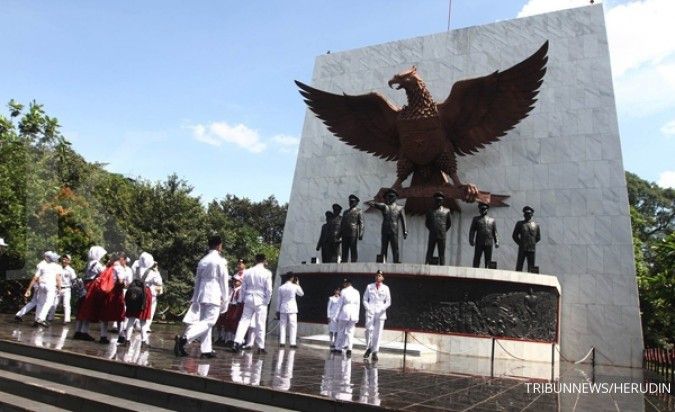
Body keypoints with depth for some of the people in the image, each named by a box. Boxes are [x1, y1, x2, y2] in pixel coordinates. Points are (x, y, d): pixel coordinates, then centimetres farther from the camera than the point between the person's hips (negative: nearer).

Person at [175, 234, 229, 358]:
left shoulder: (202, 260, 12)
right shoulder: (221, 261, -6)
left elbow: (197, 280, 14)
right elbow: (223, 282, -6)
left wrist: (195, 298, 19)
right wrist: (225, 300, 0)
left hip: (201, 295, 7)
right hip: (214, 296, -7)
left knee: (204, 322, 12)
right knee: (208, 323, -6)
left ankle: (206, 350, 13)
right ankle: (184, 338, -23)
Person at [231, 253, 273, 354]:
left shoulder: (247, 272, 3)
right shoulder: (267, 273, -8)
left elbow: (243, 287, 7)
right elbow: (269, 290, -8)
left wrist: (244, 299, 16)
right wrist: (267, 301, 4)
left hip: (249, 299, 3)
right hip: (261, 300, -3)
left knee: (244, 321, 6)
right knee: (260, 324, 3)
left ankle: (237, 342, -5)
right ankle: (261, 347, 9)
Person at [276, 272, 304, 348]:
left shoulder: (281, 287, 2)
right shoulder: (295, 286, -6)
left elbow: (278, 300, 5)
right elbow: (301, 294, 13)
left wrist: (278, 310, 12)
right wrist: (298, 284, 19)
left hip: (283, 308, 3)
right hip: (292, 308, -3)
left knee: (282, 325, 7)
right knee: (293, 326, 1)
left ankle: (282, 342, 3)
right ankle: (292, 343, -5)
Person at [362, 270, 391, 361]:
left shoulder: (385, 288, 10)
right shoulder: (369, 287, 12)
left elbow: (388, 302, 10)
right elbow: (365, 299, 12)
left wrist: (382, 309, -6)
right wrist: (368, 308, -4)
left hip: (380, 314, 0)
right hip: (370, 312, 0)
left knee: (377, 333, -3)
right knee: (369, 330, -15)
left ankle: (375, 352, 4)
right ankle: (368, 349, 3)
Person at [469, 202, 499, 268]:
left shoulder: (492, 220, 17)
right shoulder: (476, 219, 12)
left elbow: (495, 232, 14)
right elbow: (472, 231, 6)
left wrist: (496, 242, 2)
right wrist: (471, 240, -7)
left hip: (489, 244, 1)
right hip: (479, 244, -1)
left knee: (488, 261, 1)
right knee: (476, 260, -4)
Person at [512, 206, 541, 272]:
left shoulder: (535, 225, 9)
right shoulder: (520, 223, 5)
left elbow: (538, 237, 15)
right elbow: (514, 236, 7)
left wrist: (532, 243, 6)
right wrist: (520, 243, 2)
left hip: (532, 249, 2)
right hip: (522, 249, -1)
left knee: (531, 268, 4)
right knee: (519, 267, -1)